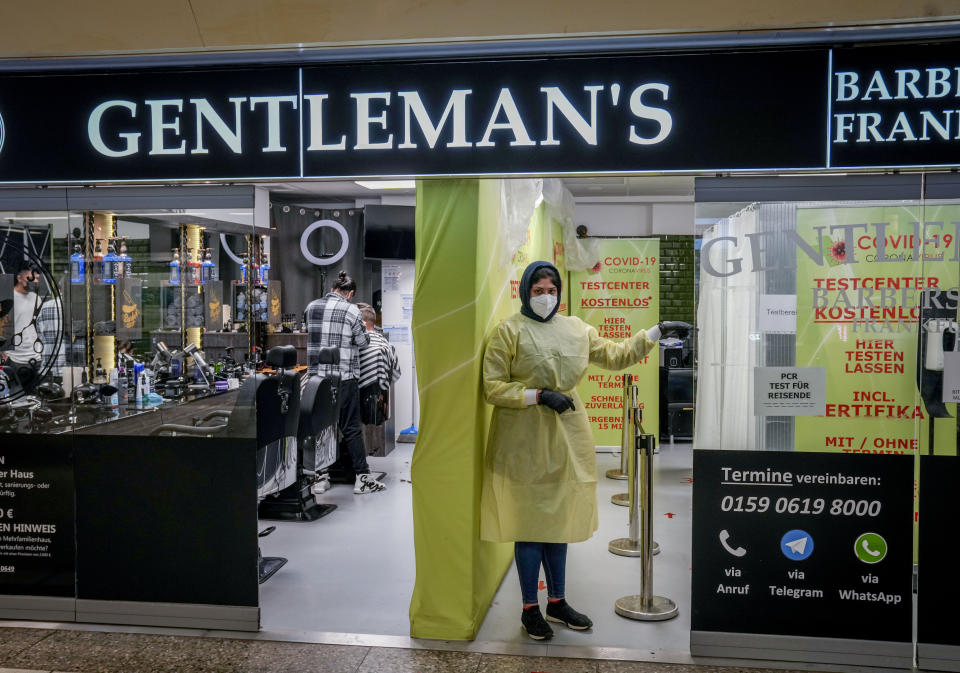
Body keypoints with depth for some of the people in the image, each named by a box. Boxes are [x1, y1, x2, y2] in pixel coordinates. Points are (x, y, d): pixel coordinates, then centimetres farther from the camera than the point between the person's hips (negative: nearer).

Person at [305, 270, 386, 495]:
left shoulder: (311, 307, 6)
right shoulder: (350, 310, -9)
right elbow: (362, 341, -1)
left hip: (315, 376, 5)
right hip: (343, 377, -5)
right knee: (352, 428, 0)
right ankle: (362, 477, 2)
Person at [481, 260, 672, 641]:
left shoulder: (576, 329, 10)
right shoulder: (509, 331, -5)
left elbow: (615, 356, 15)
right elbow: (492, 388, -9)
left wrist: (656, 332, 8)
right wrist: (539, 396, -17)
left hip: (565, 438, 5)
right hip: (525, 441, -5)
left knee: (557, 520, 13)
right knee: (530, 522, 1)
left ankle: (557, 601, 26)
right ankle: (530, 609, 15)